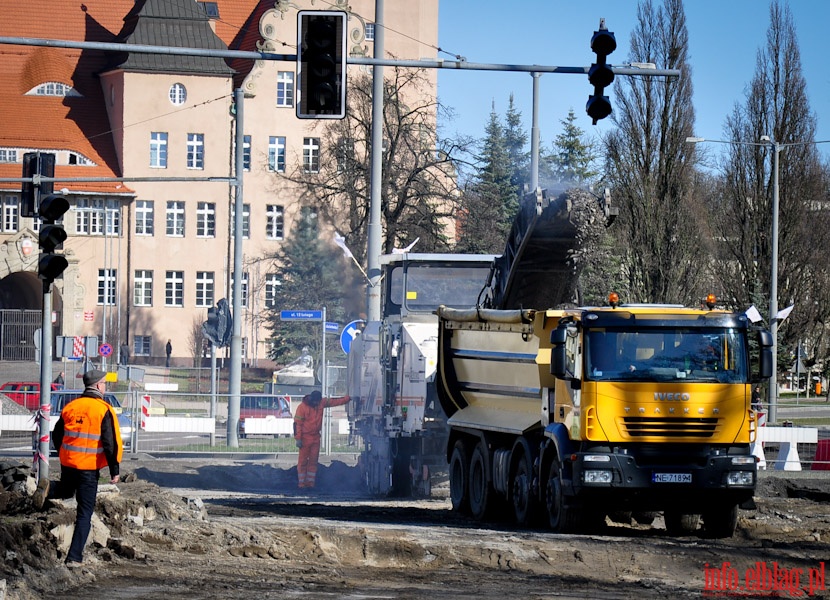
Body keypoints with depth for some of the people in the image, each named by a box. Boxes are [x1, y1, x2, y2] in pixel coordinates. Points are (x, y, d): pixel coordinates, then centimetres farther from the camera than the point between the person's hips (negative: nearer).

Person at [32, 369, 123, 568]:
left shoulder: (70, 407, 5)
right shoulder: (104, 410, -11)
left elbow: (57, 435, 14)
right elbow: (111, 442, -15)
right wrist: (114, 470, -9)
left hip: (68, 462, 4)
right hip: (89, 467, -4)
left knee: (66, 490, 34)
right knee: (84, 513, 3)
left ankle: (48, 489, -1)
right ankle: (74, 557, -1)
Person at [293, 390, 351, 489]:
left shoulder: (321, 403, 2)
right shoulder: (302, 407, -15)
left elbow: (334, 401, 10)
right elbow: (297, 423, -14)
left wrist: (348, 398, 6)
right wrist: (298, 439, -17)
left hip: (316, 437, 6)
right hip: (305, 438, -6)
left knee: (313, 460, 6)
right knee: (303, 461, -2)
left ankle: (310, 482, 11)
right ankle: (301, 482, 1)